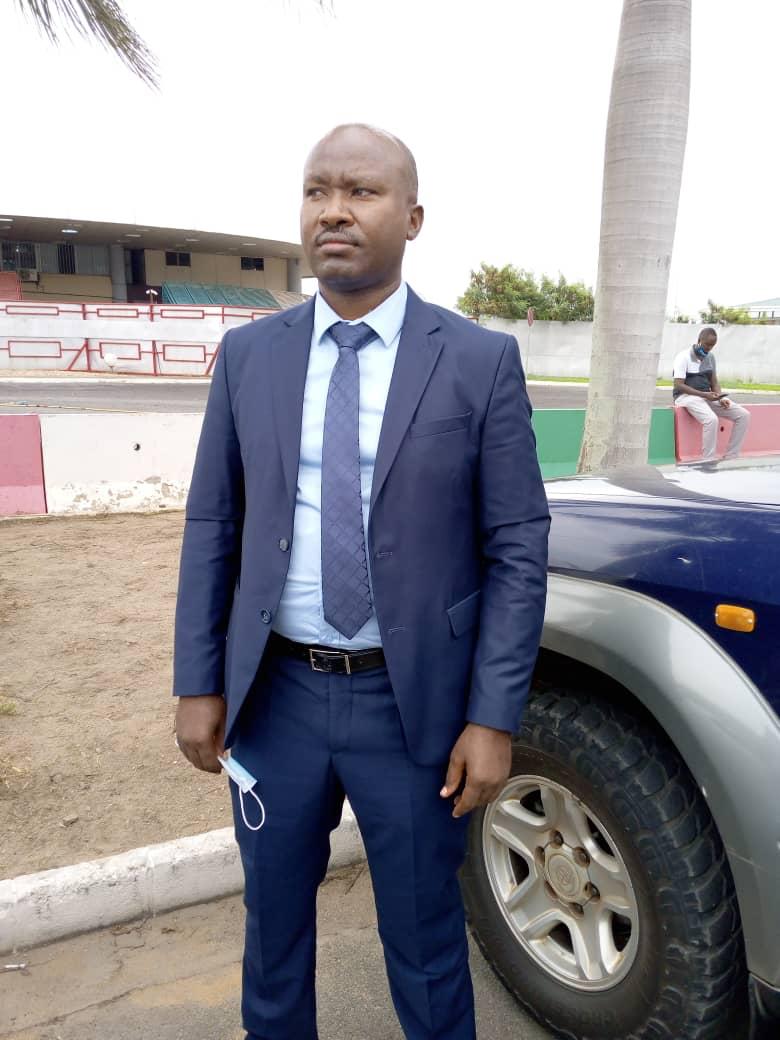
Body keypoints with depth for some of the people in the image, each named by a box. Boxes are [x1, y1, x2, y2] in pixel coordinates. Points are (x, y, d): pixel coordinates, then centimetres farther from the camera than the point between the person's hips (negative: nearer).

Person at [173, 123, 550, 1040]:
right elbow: (211, 527, 3)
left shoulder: (481, 362, -7)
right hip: (274, 695, 3)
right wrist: (197, 684, 0)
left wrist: (494, 719, -11)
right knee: (274, 921, 24)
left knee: (423, 937, 18)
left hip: (415, 701, -2)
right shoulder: (248, 355, 1)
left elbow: (518, 547, -8)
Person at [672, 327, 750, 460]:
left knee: (744, 415, -9)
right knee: (712, 419, -37)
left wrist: (721, 398, -7)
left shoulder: (710, 357, 15)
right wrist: (703, 394, -24)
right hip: (687, 396, -7)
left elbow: (714, 383, 15)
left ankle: (730, 458, -8)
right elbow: (678, 385, -16)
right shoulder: (684, 357, -7)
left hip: (707, 396, 7)